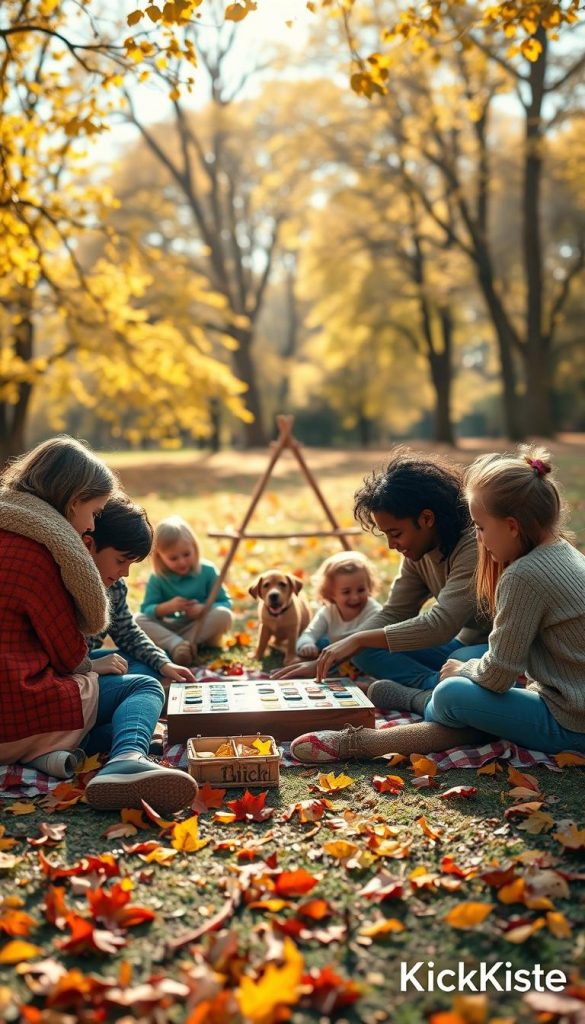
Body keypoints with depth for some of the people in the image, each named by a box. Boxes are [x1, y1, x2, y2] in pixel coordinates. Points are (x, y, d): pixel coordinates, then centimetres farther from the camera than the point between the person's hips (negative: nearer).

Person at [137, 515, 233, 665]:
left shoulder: (207, 571, -7)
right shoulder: (157, 579, -6)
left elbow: (225, 603, -7)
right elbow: (146, 610, -10)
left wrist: (203, 609, -26)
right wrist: (167, 607, -30)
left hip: (200, 626, 0)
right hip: (169, 628, 1)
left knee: (223, 615, -29)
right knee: (138, 620, -23)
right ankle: (177, 645, -40)